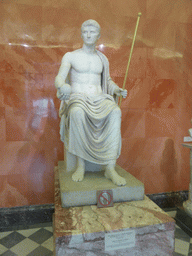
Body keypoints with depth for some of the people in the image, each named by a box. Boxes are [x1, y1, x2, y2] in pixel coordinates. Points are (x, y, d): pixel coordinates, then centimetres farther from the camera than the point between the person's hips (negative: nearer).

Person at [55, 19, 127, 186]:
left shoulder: (102, 59, 19)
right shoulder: (70, 56, 8)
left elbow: (108, 81, 23)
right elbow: (59, 79, -4)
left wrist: (118, 90, 1)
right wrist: (63, 86, -30)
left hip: (99, 100, 3)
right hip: (77, 100, -2)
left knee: (115, 112, -33)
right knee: (78, 113, -41)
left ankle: (110, 168, -32)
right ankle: (80, 165, -26)